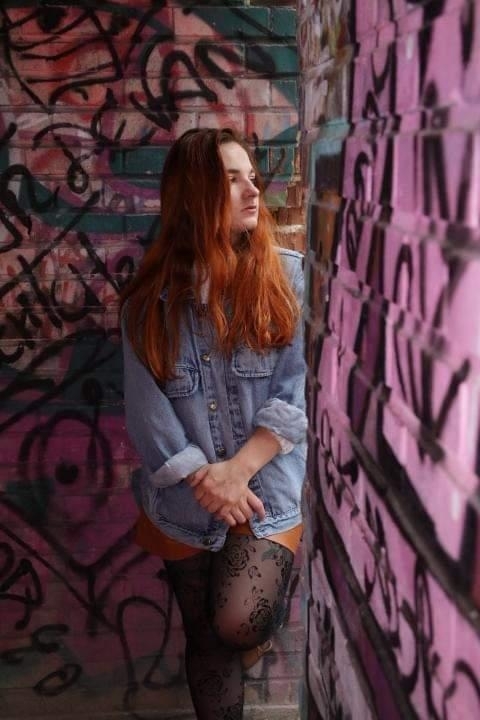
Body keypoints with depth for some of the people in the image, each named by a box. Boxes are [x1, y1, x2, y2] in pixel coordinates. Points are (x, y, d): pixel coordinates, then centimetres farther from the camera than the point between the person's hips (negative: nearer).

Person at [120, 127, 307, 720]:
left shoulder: (288, 277, -6)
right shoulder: (151, 297, -2)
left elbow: (300, 391, -11)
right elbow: (144, 408, -6)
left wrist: (239, 470, -18)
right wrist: (203, 479, -16)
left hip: (267, 491, -2)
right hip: (185, 504, 2)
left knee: (237, 625, -15)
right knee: (206, 640, 12)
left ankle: (271, 599, 19)